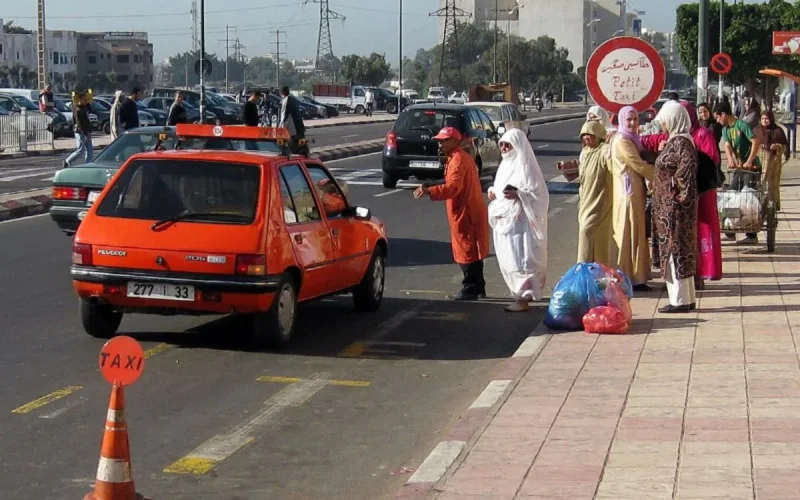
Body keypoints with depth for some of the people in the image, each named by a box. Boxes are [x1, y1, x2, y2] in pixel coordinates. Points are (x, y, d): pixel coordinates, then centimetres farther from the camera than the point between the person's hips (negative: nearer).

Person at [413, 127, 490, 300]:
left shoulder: (458, 159, -16)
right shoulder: (462, 157, 17)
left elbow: (453, 187, -29)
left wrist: (429, 191, -37)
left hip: (465, 214, -10)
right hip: (469, 212, 10)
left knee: (466, 251, -5)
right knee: (472, 252, 15)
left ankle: (470, 289, -1)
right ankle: (478, 288, 21)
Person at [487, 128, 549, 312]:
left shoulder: (526, 166, -11)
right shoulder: (505, 165, 15)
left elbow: (539, 195, -14)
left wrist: (518, 195, -26)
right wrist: (492, 192, 6)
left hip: (520, 222, -9)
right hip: (504, 221, 9)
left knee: (520, 260, -8)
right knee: (508, 261, 11)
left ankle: (523, 298, -5)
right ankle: (519, 293, 20)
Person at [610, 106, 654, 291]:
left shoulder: (632, 139, 17)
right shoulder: (622, 141, -14)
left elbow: (640, 163, 14)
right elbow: (640, 166, -15)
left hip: (636, 192, 10)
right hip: (628, 193, -10)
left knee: (636, 234, 11)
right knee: (629, 234, -5)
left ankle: (636, 277, 16)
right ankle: (631, 279, -1)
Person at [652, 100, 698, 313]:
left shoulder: (681, 143, -17)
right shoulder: (674, 141, 13)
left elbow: (686, 173, -23)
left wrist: (680, 197, -21)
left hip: (674, 206, -10)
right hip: (669, 206, 10)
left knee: (675, 249, -5)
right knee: (682, 250, 12)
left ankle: (680, 300, -1)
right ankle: (688, 299, 18)